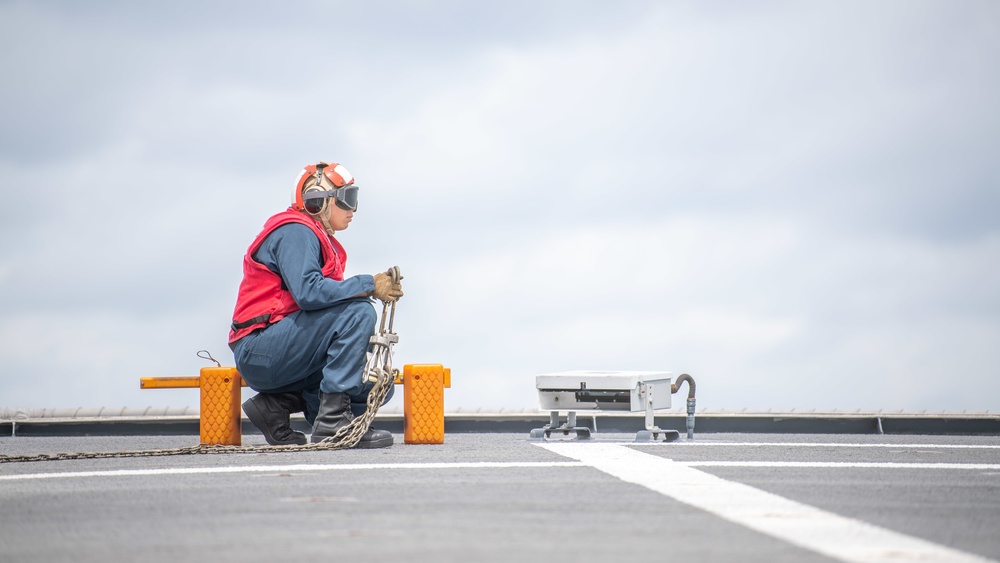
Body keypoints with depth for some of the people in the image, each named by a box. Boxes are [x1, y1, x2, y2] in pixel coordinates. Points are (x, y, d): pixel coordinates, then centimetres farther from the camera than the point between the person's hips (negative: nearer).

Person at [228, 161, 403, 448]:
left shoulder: (323, 241, 22)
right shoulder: (295, 231, -10)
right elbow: (308, 292, -26)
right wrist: (369, 285, -21)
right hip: (261, 352, -10)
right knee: (358, 310, -24)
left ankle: (277, 403, 2)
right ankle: (333, 420, -26)